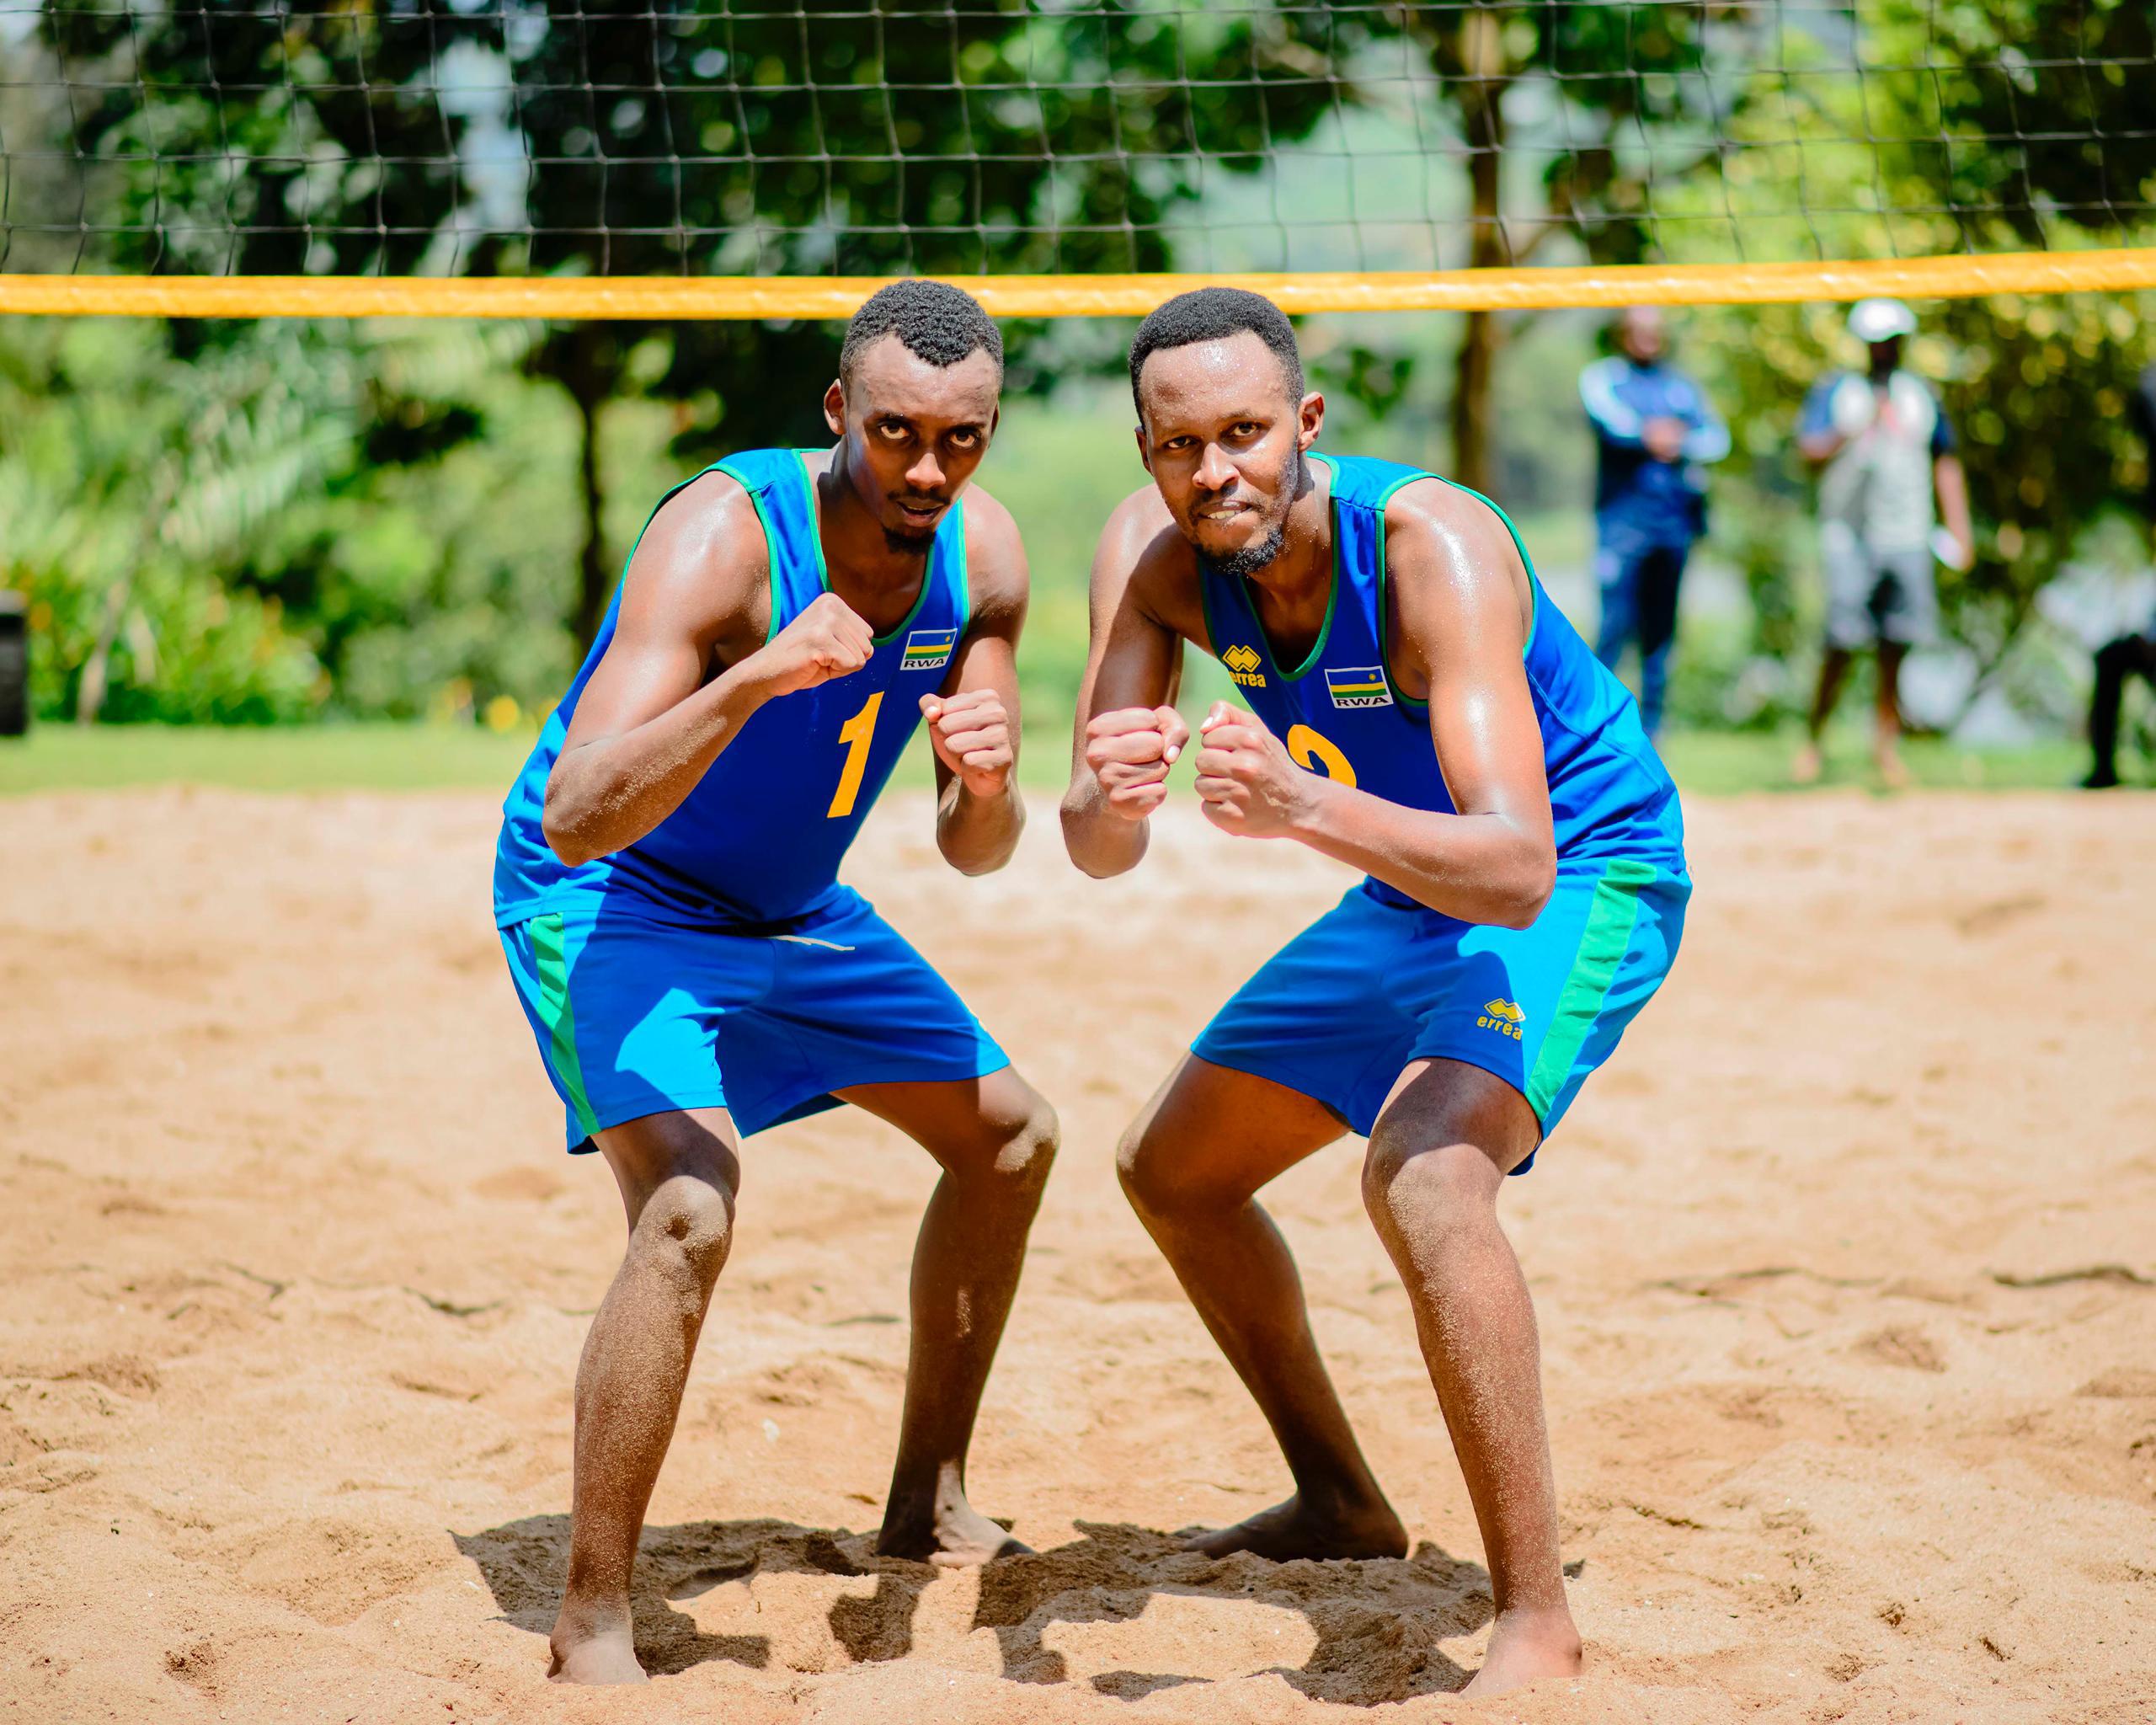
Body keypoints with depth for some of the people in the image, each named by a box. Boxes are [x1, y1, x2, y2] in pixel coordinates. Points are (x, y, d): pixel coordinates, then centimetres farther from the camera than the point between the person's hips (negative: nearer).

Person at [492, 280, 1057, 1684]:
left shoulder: (983, 556, -12)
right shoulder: (723, 538, -32)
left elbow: (974, 854, -7)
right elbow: (577, 820, -41)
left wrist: (988, 784, -30)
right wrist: (755, 678, -53)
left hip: (791, 906, 8)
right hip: (607, 897, -8)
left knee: (1011, 1137, 15)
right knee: (689, 1209, -28)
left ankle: (929, 1510, 31)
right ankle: (592, 1623, -16)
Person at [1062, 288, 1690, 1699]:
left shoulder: (1432, 546, -34)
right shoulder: (1150, 553, -16)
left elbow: (1519, 867, -42)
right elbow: (1097, 852, -20)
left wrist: (1310, 809, -57)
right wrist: (1110, 797, -43)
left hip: (1582, 881, -8)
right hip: (1415, 888, 8)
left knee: (1426, 1175, -33)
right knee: (1173, 1171, 16)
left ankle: (1538, 1623, -25)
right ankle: (1342, 1505, 36)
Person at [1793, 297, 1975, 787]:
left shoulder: (1921, 394, 16)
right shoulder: (1835, 389, 6)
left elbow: (1946, 462, 20)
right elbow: (1809, 449, -6)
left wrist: (1959, 528, 13)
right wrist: (1853, 431, -24)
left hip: (1908, 538, 3)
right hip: (1849, 533, -3)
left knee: (1897, 645, -1)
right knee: (1841, 643, -10)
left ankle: (1886, 745, 7)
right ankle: (1812, 741, 1)